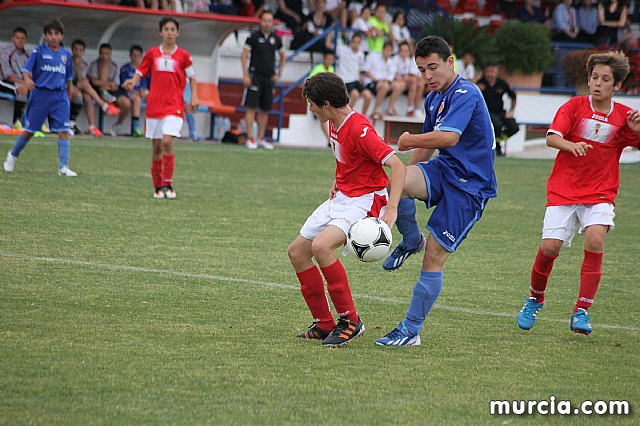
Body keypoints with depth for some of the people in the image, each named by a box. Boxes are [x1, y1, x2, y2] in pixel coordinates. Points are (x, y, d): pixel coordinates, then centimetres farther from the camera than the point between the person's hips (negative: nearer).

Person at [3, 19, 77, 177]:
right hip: (40, 94, -3)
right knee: (29, 130, 7)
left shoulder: (66, 54, 9)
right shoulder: (38, 51, -3)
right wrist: (27, 80, -32)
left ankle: (63, 167, -9)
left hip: (60, 95, 3)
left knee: (63, 130, -9)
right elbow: (26, 69, -11)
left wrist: (68, 96, 22)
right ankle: (13, 155, 30)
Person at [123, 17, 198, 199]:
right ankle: (158, 187, 15)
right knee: (157, 146, 6)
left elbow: (192, 78, 10)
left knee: (167, 142, -18)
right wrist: (133, 82, -10)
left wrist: (194, 97, -3)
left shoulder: (183, 55, 3)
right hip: (154, 105, 3)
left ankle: (168, 185, -12)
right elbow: (140, 73, 11)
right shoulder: (152, 53, 7)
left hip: (174, 107, -3)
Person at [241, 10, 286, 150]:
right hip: (255, 75, -4)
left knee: (265, 109, 8)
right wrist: (245, 75, -11)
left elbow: (283, 56, 21)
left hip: (269, 78, 4)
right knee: (251, 107, -7)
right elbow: (244, 55, -4)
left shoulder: (276, 39, 8)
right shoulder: (254, 36, -3)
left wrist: (279, 74, 12)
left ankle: (261, 138, 15)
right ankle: (250, 138, -6)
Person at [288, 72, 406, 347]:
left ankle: (350, 321, -19)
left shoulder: (359, 129, -23)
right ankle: (324, 324, 13)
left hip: (365, 200, -10)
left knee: (321, 245, -31)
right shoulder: (334, 124, 6)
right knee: (297, 251, 7)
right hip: (340, 198, 10)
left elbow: (397, 166, -28)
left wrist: (391, 210, -37)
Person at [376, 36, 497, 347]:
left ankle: (411, 331, 6)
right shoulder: (434, 98, 13)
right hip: (442, 170, 7)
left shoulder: (466, 94, -16)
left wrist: (410, 141, -15)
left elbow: (448, 137, -31)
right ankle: (411, 240, 2)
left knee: (434, 259, -6)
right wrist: (407, 177, 27)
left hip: (468, 183, -7)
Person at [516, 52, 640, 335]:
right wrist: (571, 145, -35)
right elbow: (551, 138, -14)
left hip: (600, 194, 0)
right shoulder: (574, 106, -2)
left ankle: (581, 312, -18)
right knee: (550, 247, -12)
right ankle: (534, 300, 18)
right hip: (563, 191, 0)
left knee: (595, 239, -25)